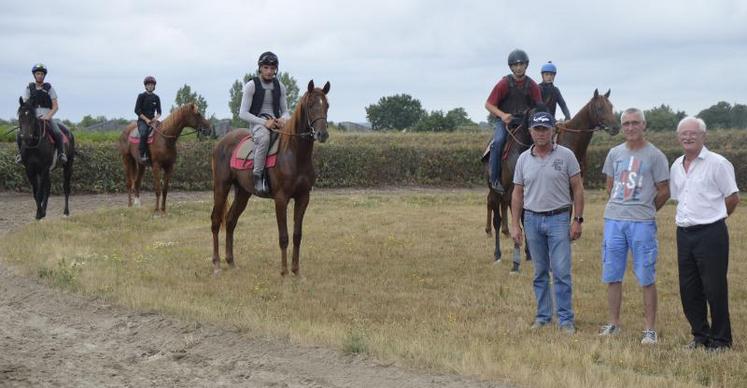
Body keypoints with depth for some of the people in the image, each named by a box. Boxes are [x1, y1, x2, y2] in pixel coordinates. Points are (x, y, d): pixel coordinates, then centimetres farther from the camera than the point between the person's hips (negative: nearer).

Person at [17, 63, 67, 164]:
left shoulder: (49, 88, 4)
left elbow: (56, 106, 0)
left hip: (47, 117, -1)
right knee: (19, 136, -18)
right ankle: (21, 153, 8)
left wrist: (48, 116, -16)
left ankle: (61, 154, -10)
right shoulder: (29, 88, 7)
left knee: (57, 134, -28)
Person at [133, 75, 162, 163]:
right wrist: (146, 119, -13)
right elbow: (137, 110, -6)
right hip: (142, 120, -4)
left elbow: (159, 111, 13)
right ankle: (143, 155, -33)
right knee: (144, 133, -33)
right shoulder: (141, 96, 0)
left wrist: (156, 118, -9)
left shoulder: (156, 98, 12)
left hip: (153, 120, 4)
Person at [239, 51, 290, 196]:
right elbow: (243, 113, -6)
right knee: (264, 138, -40)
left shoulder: (280, 86, 13)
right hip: (258, 124, -5)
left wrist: (283, 119, -9)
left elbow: (285, 111, 17)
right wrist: (264, 122, -18)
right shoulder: (251, 86, -1)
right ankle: (258, 176, -32)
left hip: (277, 123, 5)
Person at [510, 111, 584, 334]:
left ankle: (566, 320, -2)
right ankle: (543, 316, 19)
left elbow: (577, 188, -1)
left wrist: (578, 220, -7)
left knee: (561, 272, -7)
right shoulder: (523, 159, 6)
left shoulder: (565, 156, -3)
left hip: (558, 218, -3)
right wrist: (515, 225, 4)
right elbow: (517, 193, 9)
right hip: (532, 219, 3)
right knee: (540, 272, 11)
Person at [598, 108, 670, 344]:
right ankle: (613, 324, 20)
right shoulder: (615, 153, 11)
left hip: (642, 223, -5)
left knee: (647, 279, -2)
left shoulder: (655, 156, -3)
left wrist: (646, 210, 8)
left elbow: (664, 192, 1)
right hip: (613, 219, 5)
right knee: (612, 276, 9)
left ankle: (650, 330, 3)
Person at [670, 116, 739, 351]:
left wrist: (714, 216, 6)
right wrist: (683, 218, 14)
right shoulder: (676, 166, 12)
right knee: (688, 289, 10)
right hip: (684, 233, 7)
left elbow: (733, 198, -4)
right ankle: (700, 336, 23)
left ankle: (720, 340, 8)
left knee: (714, 288, -2)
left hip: (710, 233, -7)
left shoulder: (717, 163, -8)